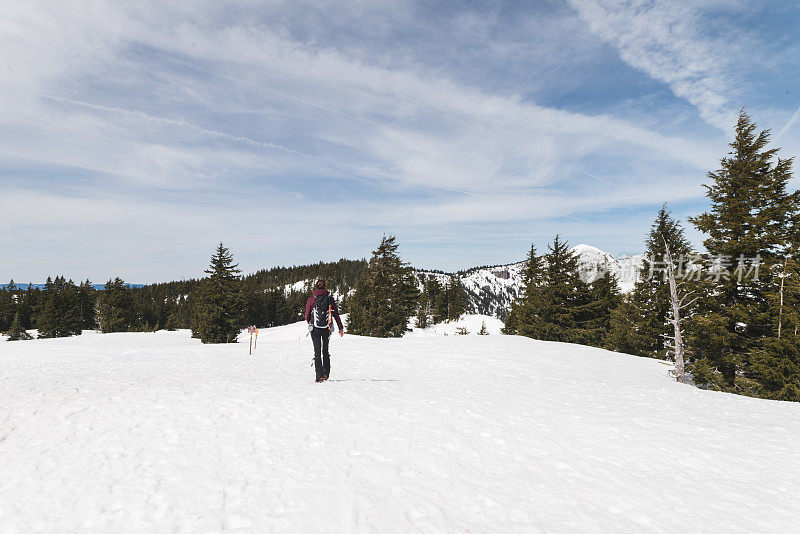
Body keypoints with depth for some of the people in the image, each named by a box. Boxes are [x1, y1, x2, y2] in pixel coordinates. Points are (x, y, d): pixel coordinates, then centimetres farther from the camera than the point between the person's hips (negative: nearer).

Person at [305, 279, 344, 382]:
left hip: (315, 328, -2)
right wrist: (340, 328, 5)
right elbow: (336, 313, 0)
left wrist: (310, 323, 24)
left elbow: (307, 315, 2)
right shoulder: (330, 298, -1)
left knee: (317, 351, 3)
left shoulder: (311, 299, -4)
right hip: (327, 328, 2)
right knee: (325, 350, 18)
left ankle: (320, 376, -2)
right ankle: (326, 373, 20)